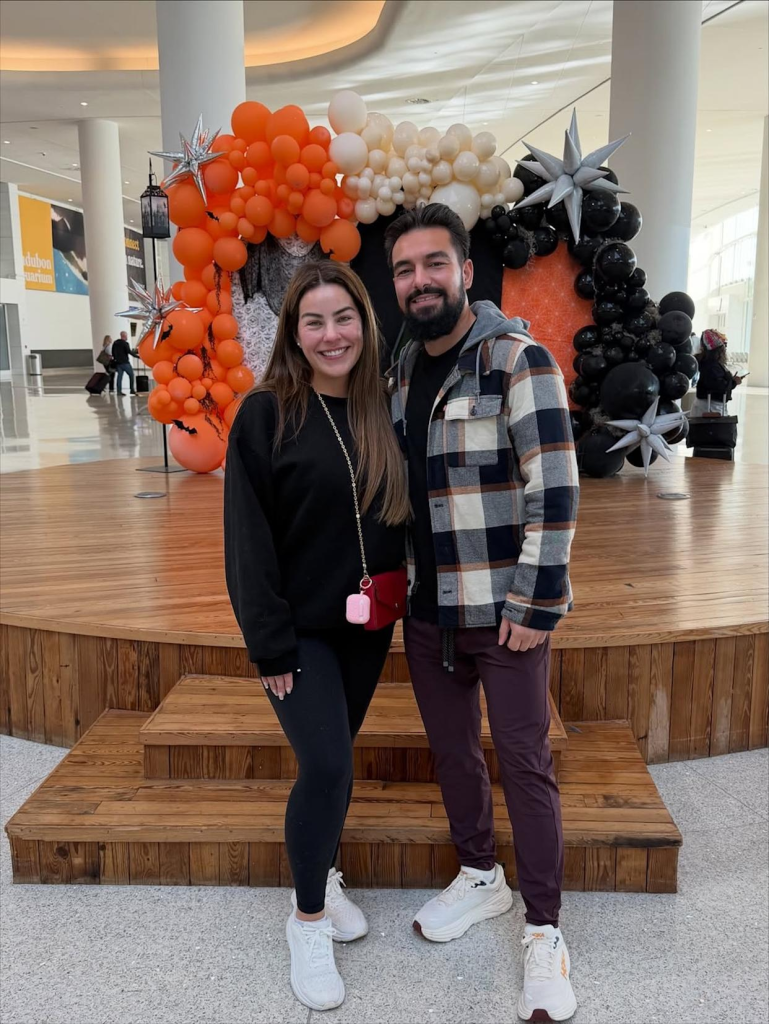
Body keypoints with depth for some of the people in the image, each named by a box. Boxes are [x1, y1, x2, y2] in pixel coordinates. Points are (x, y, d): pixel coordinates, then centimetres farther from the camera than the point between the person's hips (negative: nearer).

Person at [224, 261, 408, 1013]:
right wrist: (269, 642, -14)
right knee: (326, 765, -9)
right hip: (298, 629, -4)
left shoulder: (381, 410, 2)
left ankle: (322, 878, 39)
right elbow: (248, 538, -13)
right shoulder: (265, 415, -12)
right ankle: (308, 917, 15)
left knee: (334, 759, 16)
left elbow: (399, 514, 10)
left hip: (366, 625, 4)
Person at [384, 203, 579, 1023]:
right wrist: (392, 587, 11)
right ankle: (479, 875, 39)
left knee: (524, 763, 4)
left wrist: (534, 606, -17)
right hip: (427, 611, 6)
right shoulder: (401, 373, 8)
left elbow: (555, 489, -16)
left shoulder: (517, 357, -11)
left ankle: (543, 931, 21)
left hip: (505, 609, -6)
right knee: (451, 751, 17)